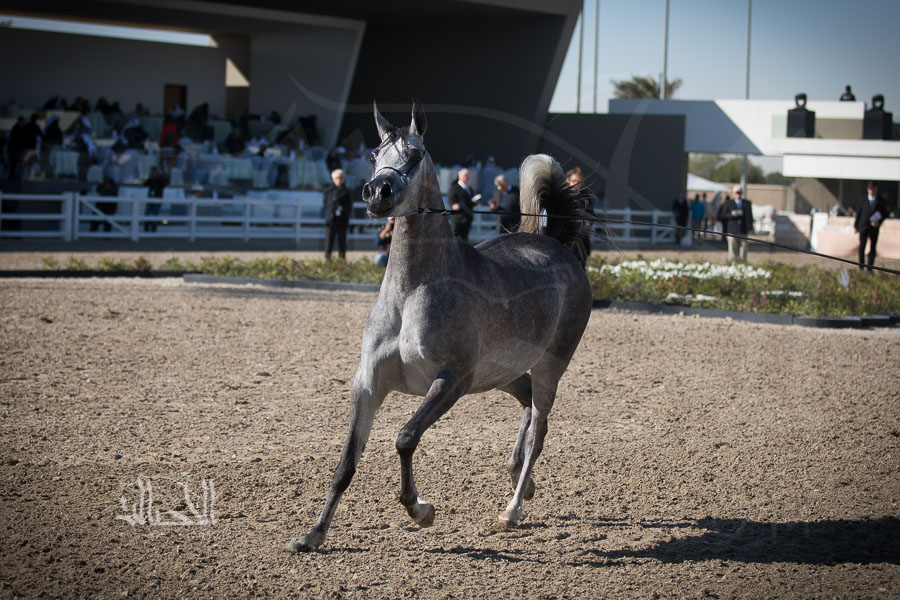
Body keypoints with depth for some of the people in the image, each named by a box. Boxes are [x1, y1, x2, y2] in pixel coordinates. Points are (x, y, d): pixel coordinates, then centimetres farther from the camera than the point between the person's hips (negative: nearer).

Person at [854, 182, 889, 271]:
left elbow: (885, 213, 6)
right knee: (862, 246, -5)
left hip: (874, 227, 0)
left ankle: (870, 268, 7)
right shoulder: (862, 200, 2)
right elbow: (858, 213, 7)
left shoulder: (881, 201, 1)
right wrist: (855, 226, 7)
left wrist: (879, 222, -10)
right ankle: (861, 266, 3)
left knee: (872, 248, 2)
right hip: (863, 226, 0)